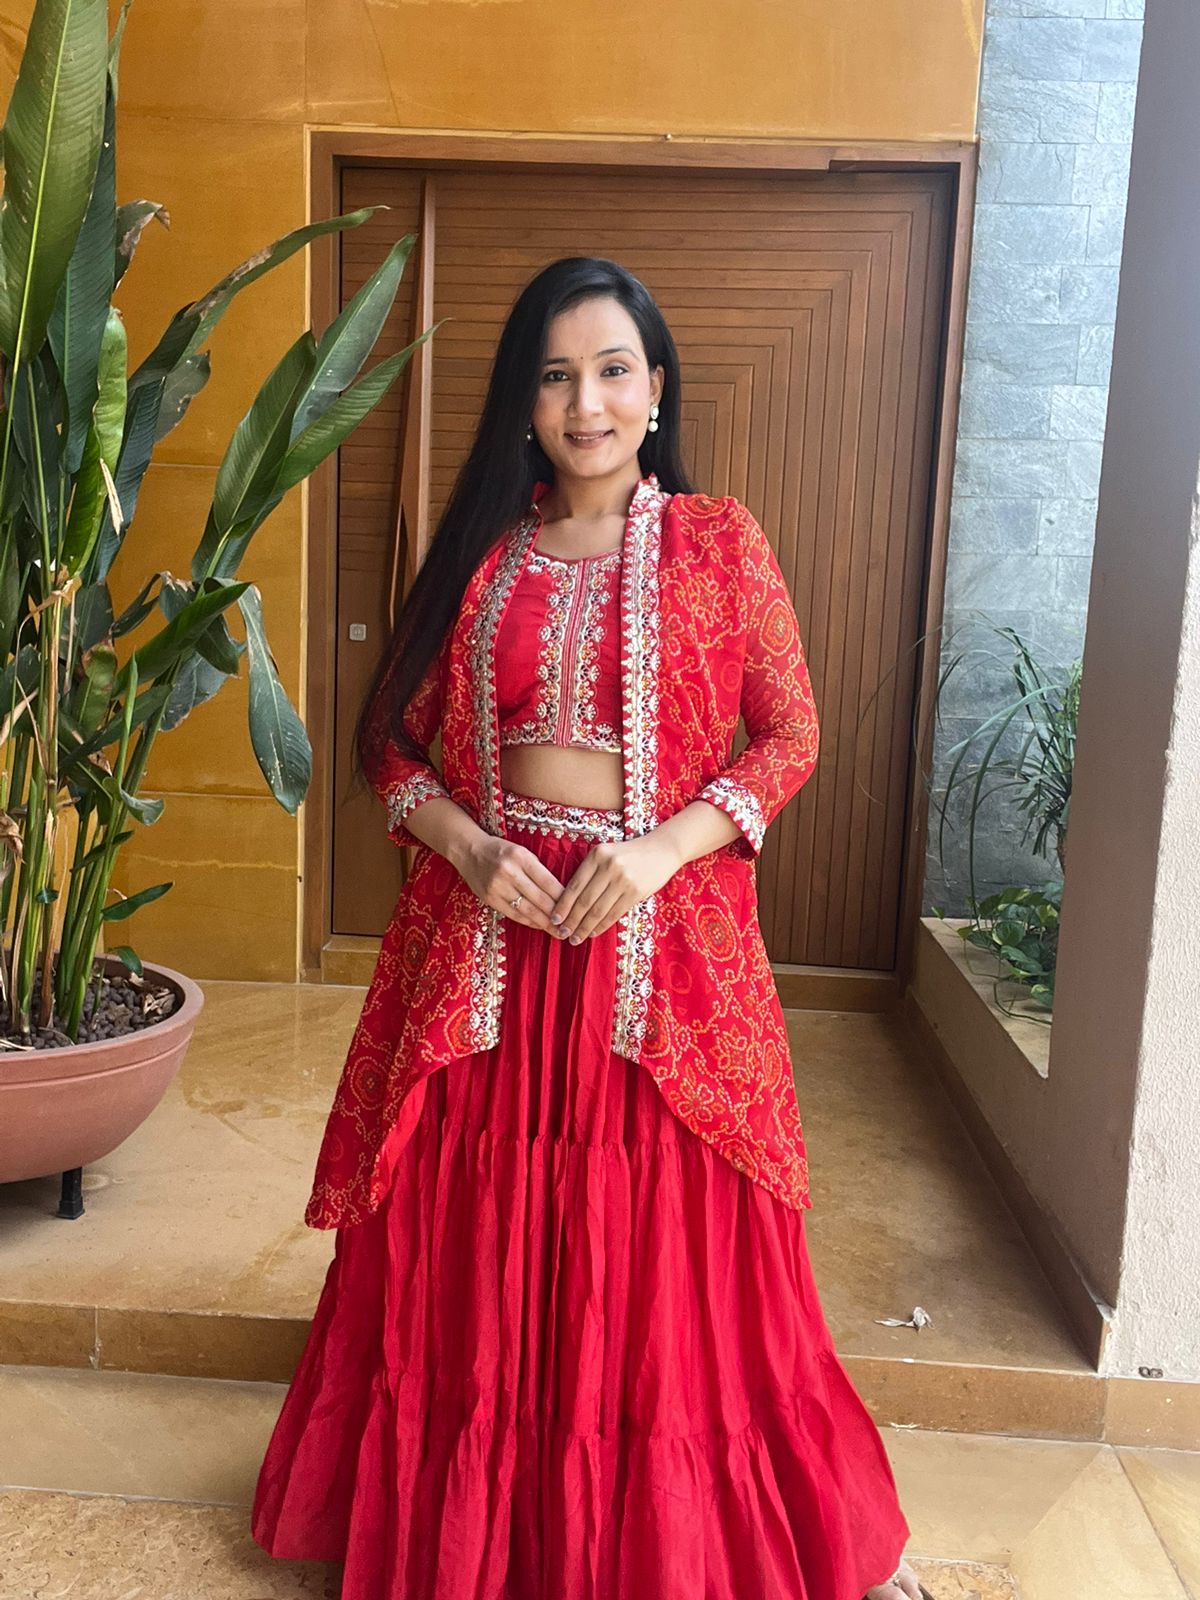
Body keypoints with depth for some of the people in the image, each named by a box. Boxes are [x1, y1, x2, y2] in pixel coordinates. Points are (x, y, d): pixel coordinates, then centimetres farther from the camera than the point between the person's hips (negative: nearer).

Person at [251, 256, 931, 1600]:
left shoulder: (719, 543, 1)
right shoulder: (479, 552, 6)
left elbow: (788, 734, -1)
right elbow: (390, 739, 8)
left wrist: (661, 848, -14)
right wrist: (470, 848, -10)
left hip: (661, 932, -2)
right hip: (489, 927, 2)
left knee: (667, 1253, 8)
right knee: (480, 1248, 12)